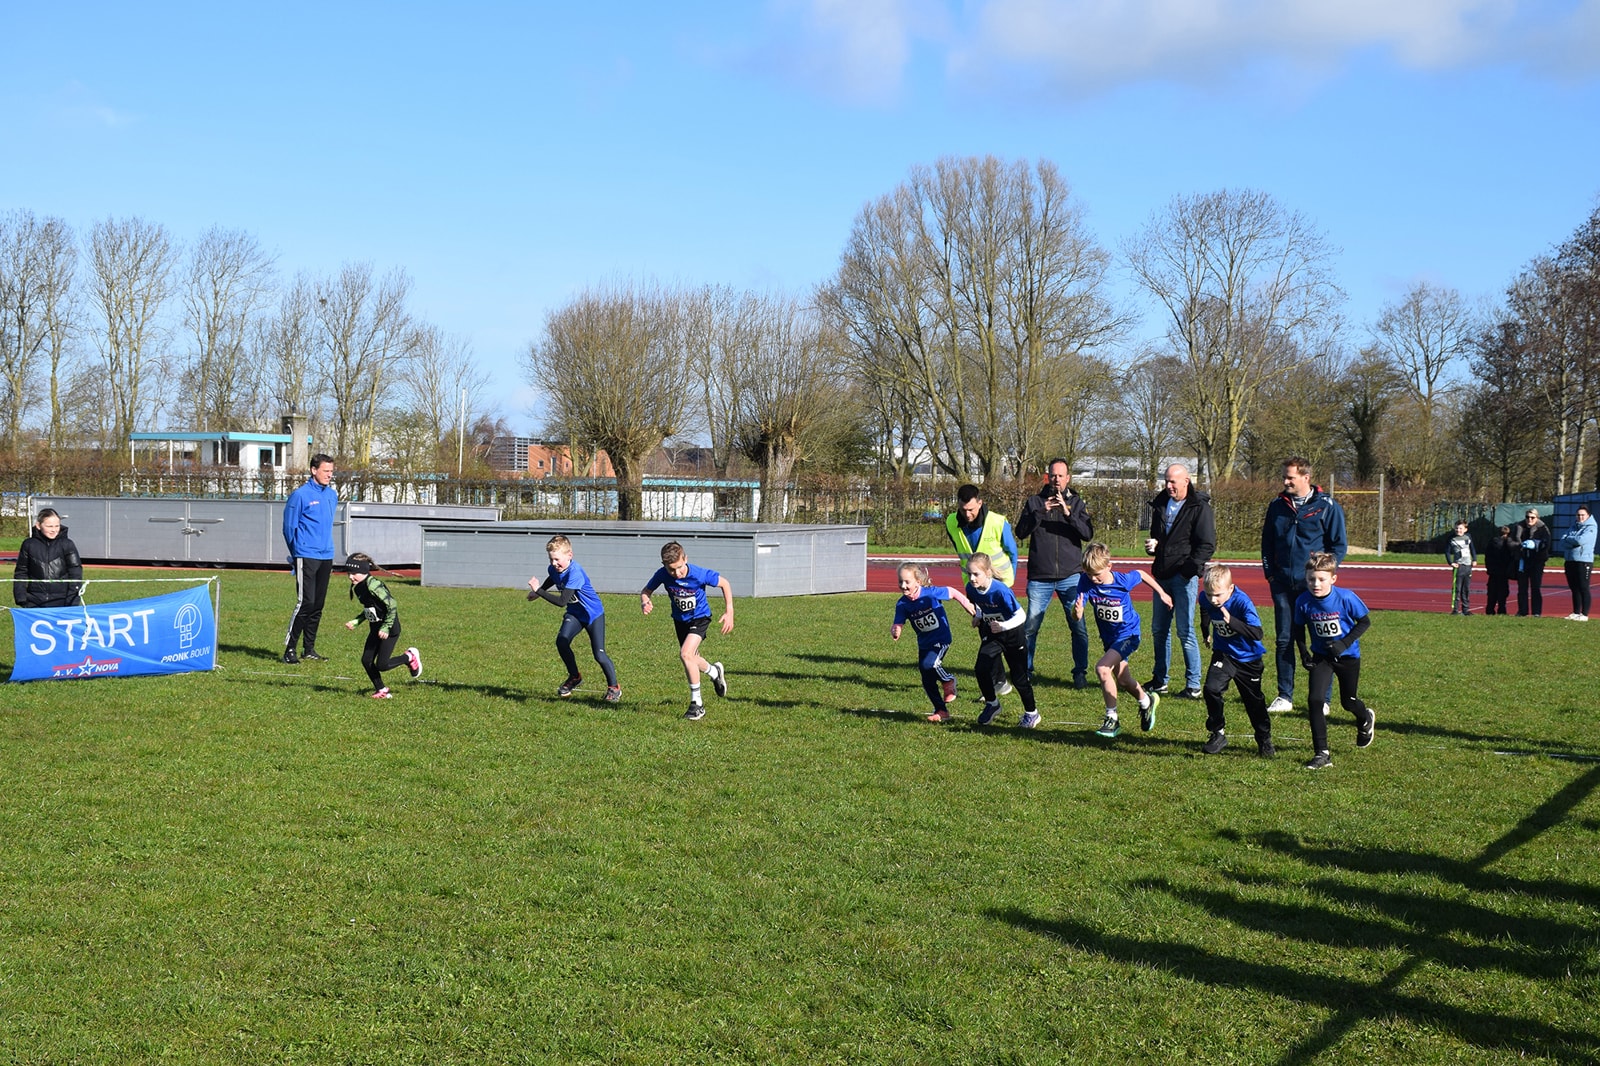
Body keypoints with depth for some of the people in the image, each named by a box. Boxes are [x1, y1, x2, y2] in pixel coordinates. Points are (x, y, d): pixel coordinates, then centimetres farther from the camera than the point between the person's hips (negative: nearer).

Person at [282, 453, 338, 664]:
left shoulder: (332, 495, 11)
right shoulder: (301, 495, -8)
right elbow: (289, 527, -3)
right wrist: (297, 553, 5)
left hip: (326, 557, 6)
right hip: (306, 557, -6)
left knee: (318, 605, 9)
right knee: (306, 603, -11)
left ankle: (309, 650, 17)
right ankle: (289, 649, -5)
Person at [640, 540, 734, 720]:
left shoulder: (699, 574, -31)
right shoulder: (662, 575, -24)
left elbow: (724, 583, -15)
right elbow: (646, 591, -9)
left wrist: (729, 611, -18)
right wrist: (644, 602, -33)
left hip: (700, 617, -5)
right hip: (680, 619, 5)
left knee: (686, 654, -24)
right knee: (690, 658, 19)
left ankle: (697, 704, -10)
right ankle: (715, 671, 55)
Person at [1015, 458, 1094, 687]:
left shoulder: (1077, 503, 8)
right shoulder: (1034, 502, 7)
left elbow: (1088, 534, -6)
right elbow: (1021, 532, -4)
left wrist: (1068, 513, -19)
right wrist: (1041, 512, -16)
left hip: (1071, 576, 0)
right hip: (1039, 578, 0)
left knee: (1079, 627, -1)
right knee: (1029, 627, -2)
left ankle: (1080, 672, 10)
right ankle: (1024, 671, 10)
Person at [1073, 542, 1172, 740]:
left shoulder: (1123, 580, -24)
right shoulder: (1086, 581, -19)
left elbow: (1141, 574, -1)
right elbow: (1077, 616, -26)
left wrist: (1161, 593, 8)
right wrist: (1077, 609, -50)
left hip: (1128, 634, -5)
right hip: (1108, 637, 5)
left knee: (1102, 668, -23)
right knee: (1123, 682, 18)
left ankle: (1112, 719, -11)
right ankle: (1147, 700, 48)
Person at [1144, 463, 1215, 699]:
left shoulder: (1199, 507, -8)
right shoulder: (1161, 504, 13)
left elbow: (1207, 545, -12)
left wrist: (1189, 569, -23)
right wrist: (1152, 545, 5)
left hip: (1184, 576, -7)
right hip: (1162, 574, 7)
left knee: (1185, 631, -7)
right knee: (1159, 629, 12)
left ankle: (1193, 685, -1)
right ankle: (1160, 680, 22)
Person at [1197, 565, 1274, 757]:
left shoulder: (1242, 602, -30)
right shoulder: (1206, 600, -14)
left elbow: (1257, 633, -39)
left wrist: (1231, 621, -48)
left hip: (1249, 657, -3)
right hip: (1224, 653, 3)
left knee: (1254, 701, 10)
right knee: (1212, 689, -19)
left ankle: (1264, 740, 32)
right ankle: (1218, 734, -2)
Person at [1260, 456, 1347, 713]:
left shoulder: (1327, 507, -2)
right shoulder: (1277, 506, 10)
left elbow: (1339, 545, 1)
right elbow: (1267, 543, 18)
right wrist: (1270, 573, 7)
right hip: (1283, 584, 4)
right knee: (1284, 641, 5)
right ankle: (1284, 696, 12)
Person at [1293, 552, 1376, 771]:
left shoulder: (1346, 598, -24)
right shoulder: (1303, 602, -16)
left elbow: (1364, 621, -10)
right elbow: (1299, 629, 2)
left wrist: (1345, 642, -20)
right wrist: (1303, 652, -9)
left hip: (1348, 656, -1)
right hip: (1321, 657, 2)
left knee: (1348, 701, 15)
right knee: (1315, 701, -14)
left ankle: (1366, 720, 54)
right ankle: (1321, 753, -6)